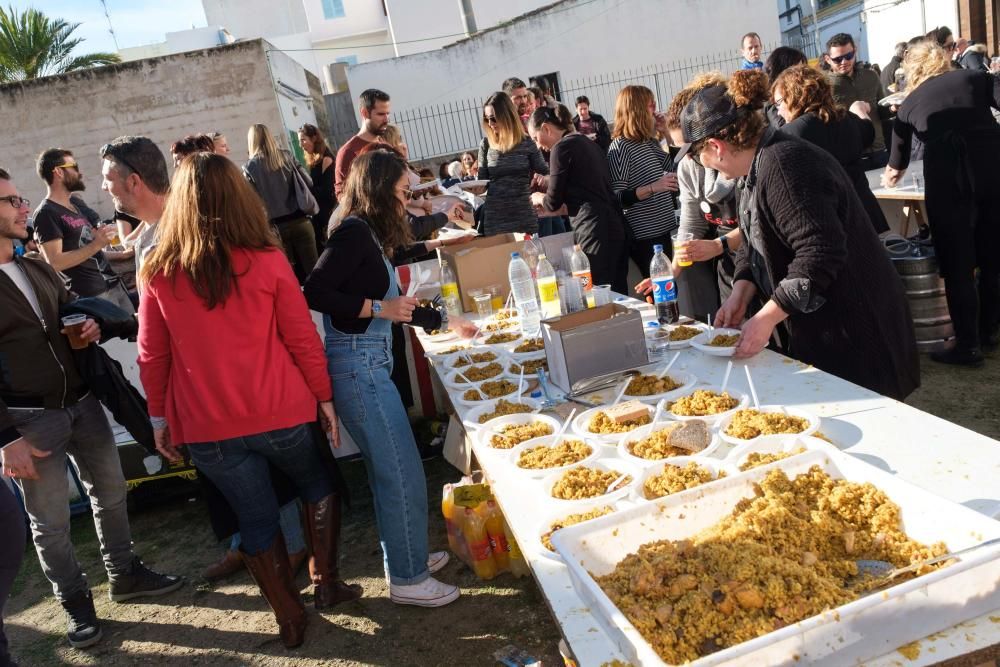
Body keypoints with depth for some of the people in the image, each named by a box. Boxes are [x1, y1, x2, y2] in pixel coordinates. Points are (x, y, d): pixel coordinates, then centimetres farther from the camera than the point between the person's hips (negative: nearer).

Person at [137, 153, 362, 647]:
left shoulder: (159, 273, -6)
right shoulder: (267, 260, -11)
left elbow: (152, 357, 1)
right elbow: (303, 339, -6)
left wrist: (158, 416, 14)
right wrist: (324, 397, 6)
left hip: (205, 425, 2)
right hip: (278, 411, -1)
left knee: (256, 517, 18)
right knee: (317, 485, 26)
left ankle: (289, 617, 31)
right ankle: (325, 583, 30)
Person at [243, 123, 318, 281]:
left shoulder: (250, 167, -3)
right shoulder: (286, 156, 3)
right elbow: (308, 182, 5)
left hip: (276, 225, -1)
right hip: (299, 220, 1)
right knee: (313, 268, 5)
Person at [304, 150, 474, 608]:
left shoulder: (369, 237, 16)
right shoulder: (354, 232, -11)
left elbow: (394, 305, 26)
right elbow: (313, 292, -19)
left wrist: (446, 322, 35)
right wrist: (377, 308, -18)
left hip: (369, 366, 9)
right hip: (358, 366, -9)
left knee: (388, 472, 18)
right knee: (404, 475, -1)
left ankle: (405, 556, 34)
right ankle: (408, 579, 14)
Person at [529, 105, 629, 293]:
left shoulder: (562, 147, -6)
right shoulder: (588, 143, 18)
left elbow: (553, 202, -3)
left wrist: (540, 198, 19)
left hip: (595, 230, -9)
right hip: (615, 225, 9)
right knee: (618, 294, 9)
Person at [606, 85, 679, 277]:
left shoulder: (649, 142, 10)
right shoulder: (620, 146, -12)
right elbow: (617, 198, -19)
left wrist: (667, 133, 10)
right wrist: (652, 188, -29)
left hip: (662, 229, 8)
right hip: (645, 235, -8)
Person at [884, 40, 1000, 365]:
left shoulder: (909, 103, 21)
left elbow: (900, 153, 37)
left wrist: (894, 170, 60)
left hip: (945, 174, -1)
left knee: (956, 262, 7)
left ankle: (968, 345, 11)